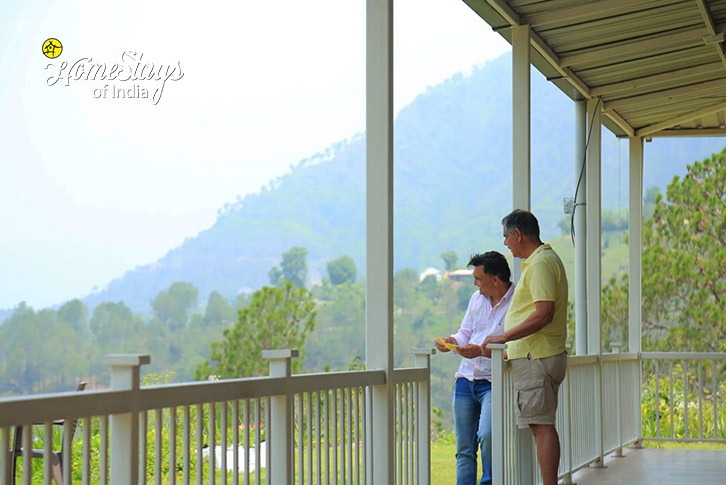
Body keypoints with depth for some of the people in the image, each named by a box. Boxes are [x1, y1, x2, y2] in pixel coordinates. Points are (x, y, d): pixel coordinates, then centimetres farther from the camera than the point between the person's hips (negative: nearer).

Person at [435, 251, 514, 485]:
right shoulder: (477, 298, 13)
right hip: (465, 379, 7)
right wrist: (450, 341, 0)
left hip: (493, 382, -7)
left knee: (487, 435, -26)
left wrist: (482, 351, -22)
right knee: (464, 450, 5)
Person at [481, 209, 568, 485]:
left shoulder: (541, 263, -13)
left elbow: (544, 314, -22)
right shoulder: (544, 260, 20)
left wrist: (504, 337, -18)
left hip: (536, 358, -10)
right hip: (537, 356, 10)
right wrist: (511, 348, 24)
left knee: (542, 426, -10)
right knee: (541, 426, 10)